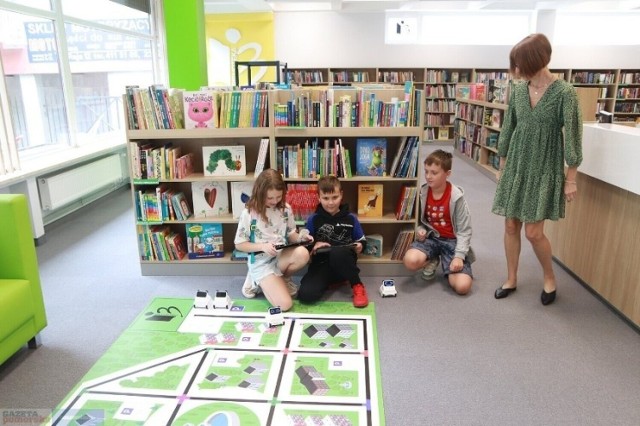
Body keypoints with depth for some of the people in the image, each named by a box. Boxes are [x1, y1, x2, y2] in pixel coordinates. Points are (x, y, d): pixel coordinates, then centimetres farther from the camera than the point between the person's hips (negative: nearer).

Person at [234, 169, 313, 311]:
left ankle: (281, 279, 0)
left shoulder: (286, 209, 0)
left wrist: (300, 237, -13)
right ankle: (259, 281, 11)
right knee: (285, 304, -20)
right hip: (261, 261, -4)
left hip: (282, 256, 4)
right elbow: (239, 245, -6)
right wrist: (263, 246, -21)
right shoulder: (249, 213, -12)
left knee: (303, 254, -32)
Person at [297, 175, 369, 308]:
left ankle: (357, 286, -14)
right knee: (305, 295, -28)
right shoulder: (313, 219, 5)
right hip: (321, 265, 1)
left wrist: (359, 247, -9)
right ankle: (330, 280, 4)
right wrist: (313, 247, -12)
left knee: (337, 252, -39)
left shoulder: (350, 218, 6)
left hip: (343, 263, 0)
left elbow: (362, 241, 14)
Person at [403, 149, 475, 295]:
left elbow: (464, 230, -11)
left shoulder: (456, 197, -15)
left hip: (452, 240, -2)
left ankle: (448, 265, 14)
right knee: (410, 261, -32)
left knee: (462, 286, -21)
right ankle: (432, 260, 5)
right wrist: (419, 230, -14)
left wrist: (459, 256, -21)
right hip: (430, 237, 2)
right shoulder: (422, 193, -5)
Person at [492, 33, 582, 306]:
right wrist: (502, 166, 12)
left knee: (533, 232, -4)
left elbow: (572, 137, -10)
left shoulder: (564, 93, -12)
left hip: (545, 169, -4)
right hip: (516, 166, 5)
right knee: (511, 226, 7)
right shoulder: (517, 90, 2)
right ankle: (511, 279, 24)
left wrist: (571, 179, -9)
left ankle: (549, 277, 24)